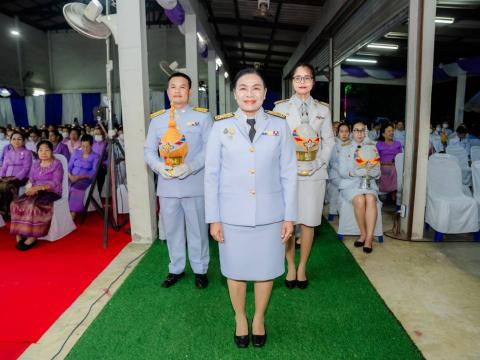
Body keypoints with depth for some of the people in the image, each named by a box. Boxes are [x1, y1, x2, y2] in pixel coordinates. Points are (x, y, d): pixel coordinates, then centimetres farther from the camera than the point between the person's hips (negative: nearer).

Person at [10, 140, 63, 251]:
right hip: (36, 191, 6)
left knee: (33, 205, -33)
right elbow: (31, 180, 12)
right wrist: (30, 188, -12)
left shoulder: (57, 164, -4)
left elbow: (55, 183, -13)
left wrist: (38, 187, -25)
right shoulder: (35, 164, 17)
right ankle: (19, 234, -17)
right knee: (16, 204, -19)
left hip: (51, 192, -6)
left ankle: (32, 237, -23)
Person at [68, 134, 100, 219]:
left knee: (76, 187, -36)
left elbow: (94, 172, -7)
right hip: (72, 178, 4)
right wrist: (70, 175, -9)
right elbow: (69, 166, 14)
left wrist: (79, 177, -19)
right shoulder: (76, 153, 17)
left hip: (85, 179, -4)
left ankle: (72, 213, -34)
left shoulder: (95, 156, 5)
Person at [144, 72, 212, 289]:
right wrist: (159, 166, -11)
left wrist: (191, 167, -20)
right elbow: (149, 150, 10)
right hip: (167, 185, 3)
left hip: (194, 184, -3)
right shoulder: (157, 119, 12)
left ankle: (200, 270, 26)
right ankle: (176, 269, 32)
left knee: (197, 229, 7)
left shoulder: (202, 116, 3)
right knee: (172, 230, 14)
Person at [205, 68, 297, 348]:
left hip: (270, 214, 1)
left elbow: (288, 174, 1)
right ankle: (240, 319, 40)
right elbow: (212, 175, -1)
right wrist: (213, 218, -2)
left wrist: (289, 216, 0)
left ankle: (259, 319, 39)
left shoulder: (280, 125, -1)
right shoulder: (221, 126, -2)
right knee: (236, 271, 14)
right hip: (232, 215, 0)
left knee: (265, 270, 14)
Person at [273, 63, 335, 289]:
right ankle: (291, 267, 19)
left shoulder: (322, 109, 10)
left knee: (308, 222, 5)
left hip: (314, 173, 1)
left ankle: (302, 267, 21)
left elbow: (329, 141, 8)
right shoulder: (281, 108, 5)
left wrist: (318, 163, -5)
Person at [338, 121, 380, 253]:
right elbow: (342, 171, 1)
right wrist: (355, 172, -20)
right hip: (350, 183, -1)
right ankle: (363, 234, -15)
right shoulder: (345, 150, 14)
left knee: (371, 200, -32)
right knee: (360, 200, -32)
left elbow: (377, 172, 8)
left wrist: (368, 172, -16)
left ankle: (369, 238, -29)